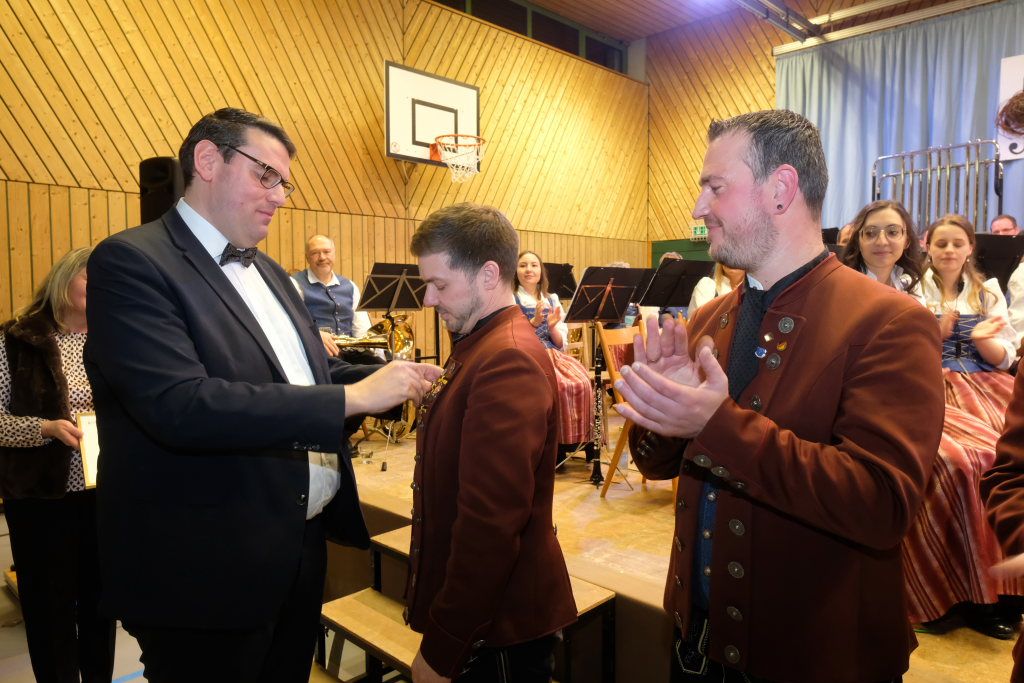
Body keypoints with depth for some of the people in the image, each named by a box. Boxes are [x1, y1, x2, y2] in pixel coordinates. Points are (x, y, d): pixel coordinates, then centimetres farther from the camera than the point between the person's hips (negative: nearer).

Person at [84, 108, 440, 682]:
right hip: (206, 570, -8)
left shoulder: (267, 271, 11)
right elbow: (179, 405, -29)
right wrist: (352, 398, -28)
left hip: (302, 544, 8)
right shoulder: (132, 262, -15)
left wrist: (396, 380, -5)